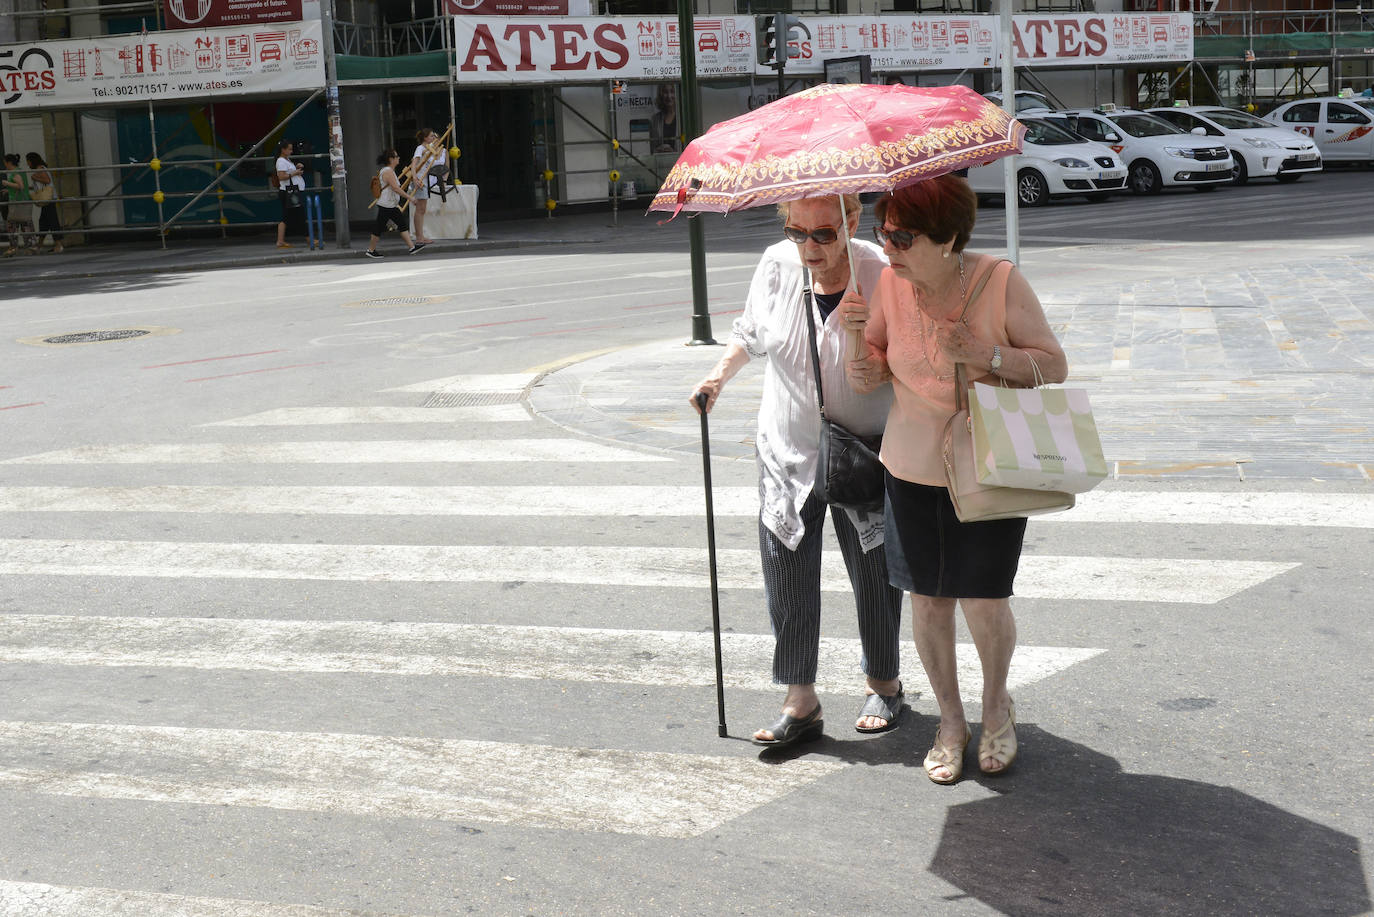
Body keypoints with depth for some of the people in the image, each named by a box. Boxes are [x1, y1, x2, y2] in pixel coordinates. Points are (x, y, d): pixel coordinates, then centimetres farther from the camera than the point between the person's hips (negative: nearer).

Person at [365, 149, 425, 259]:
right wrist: (409, 197, -22)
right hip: (385, 205, -10)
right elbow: (396, 188, -25)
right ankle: (371, 250, 8)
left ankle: (412, 247, 2)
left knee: (402, 224, 4)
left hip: (392, 205, 10)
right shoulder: (388, 172, -18)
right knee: (380, 227, -2)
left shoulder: (390, 171, 14)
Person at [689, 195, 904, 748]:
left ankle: (884, 684, 32)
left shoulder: (881, 276, -17)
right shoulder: (776, 266, -6)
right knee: (786, 580, 1)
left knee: (874, 577, 11)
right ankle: (800, 702, 12)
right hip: (787, 453, 3)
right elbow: (751, 333, 12)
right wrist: (721, 374, -1)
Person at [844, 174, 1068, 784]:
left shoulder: (1000, 282, -13)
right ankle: (950, 720, 27)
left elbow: (1055, 367, -8)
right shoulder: (889, 285, -5)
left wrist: (983, 353, -23)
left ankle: (996, 703, 29)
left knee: (983, 596, -2)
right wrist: (856, 338, -18)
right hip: (913, 467, 3)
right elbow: (866, 378, 3)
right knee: (926, 597, 6)